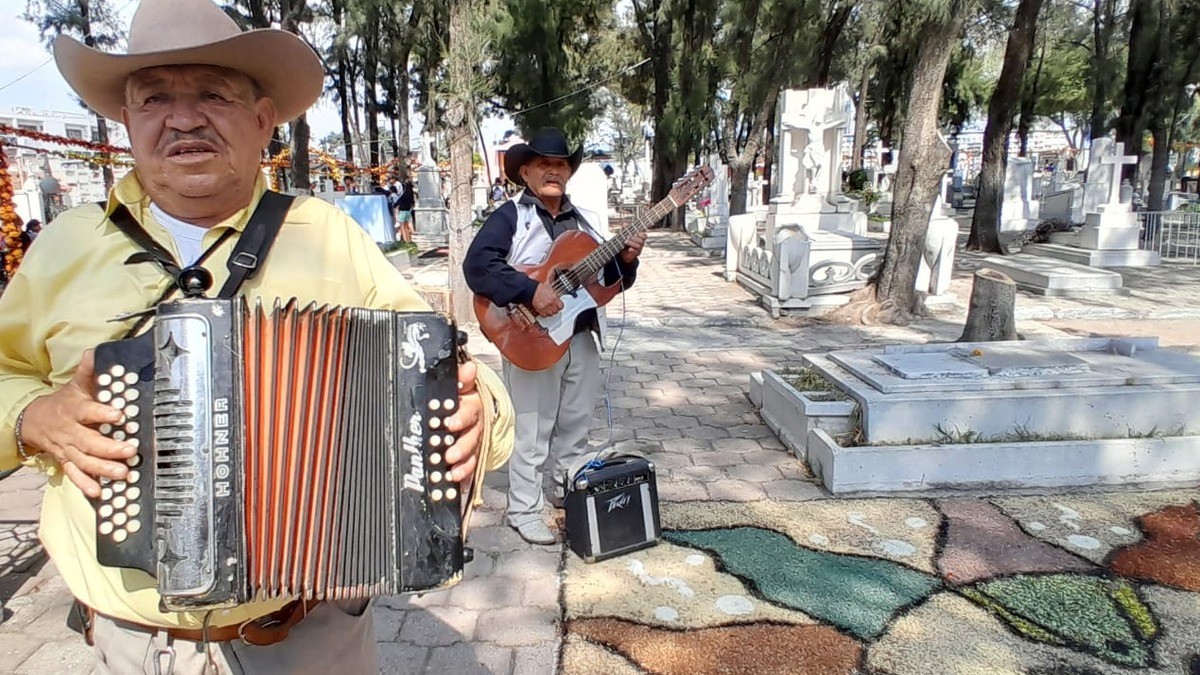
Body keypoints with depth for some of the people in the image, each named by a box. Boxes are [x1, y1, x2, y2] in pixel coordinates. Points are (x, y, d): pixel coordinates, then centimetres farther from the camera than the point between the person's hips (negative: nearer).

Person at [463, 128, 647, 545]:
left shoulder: (585, 220, 13)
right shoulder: (510, 217, -7)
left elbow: (610, 279, 17)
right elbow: (476, 265, -22)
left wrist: (626, 260, -5)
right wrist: (530, 292, -29)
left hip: (582, 337, 6)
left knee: (576, 425, 18)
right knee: (532, 431, 3)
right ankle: (524, 511, 19)